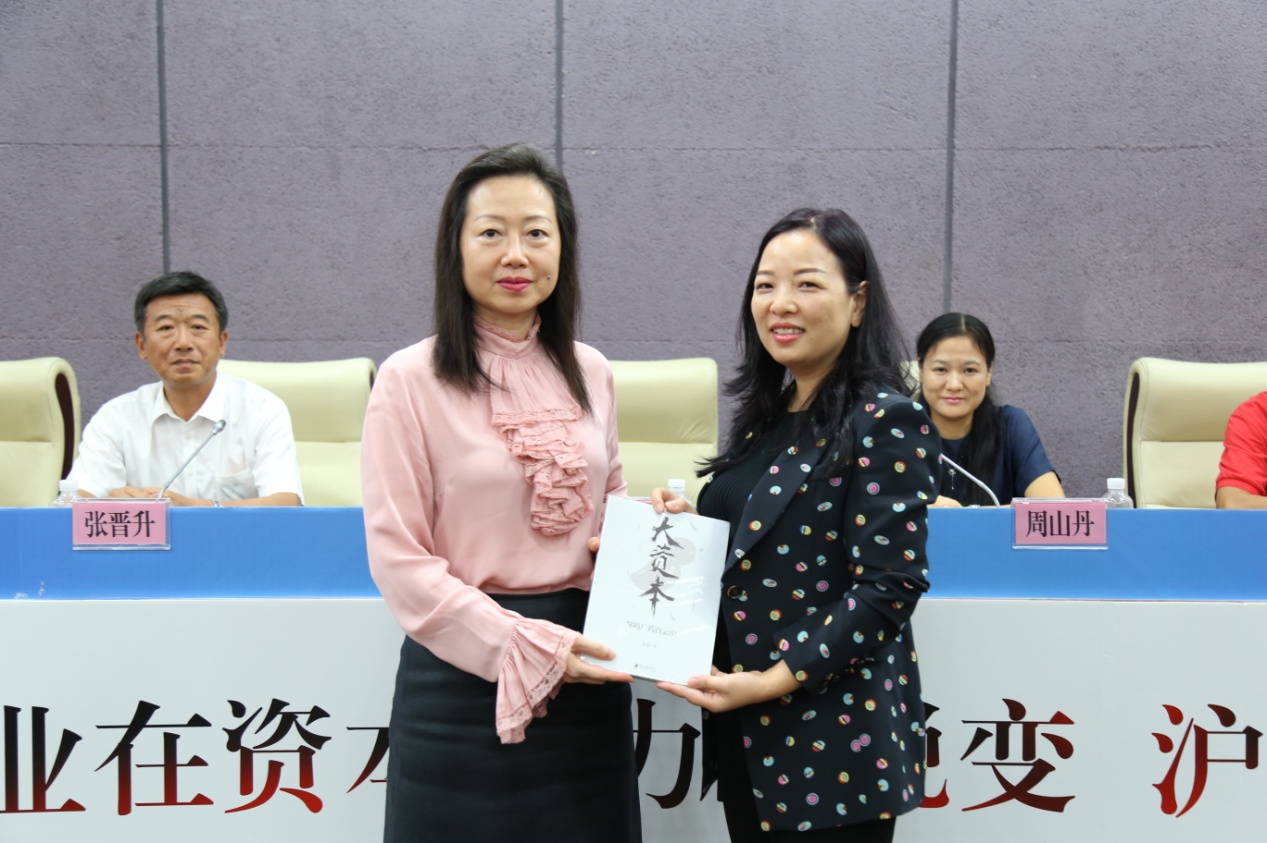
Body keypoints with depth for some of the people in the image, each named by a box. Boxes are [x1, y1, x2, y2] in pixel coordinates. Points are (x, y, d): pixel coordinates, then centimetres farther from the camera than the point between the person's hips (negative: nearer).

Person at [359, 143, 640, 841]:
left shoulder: (589, 374, 7)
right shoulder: (411, 380, -8)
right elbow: (399, 559, -11)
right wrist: (528, 647, -17)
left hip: (587, 684, 5)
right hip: (465, 678, -4)